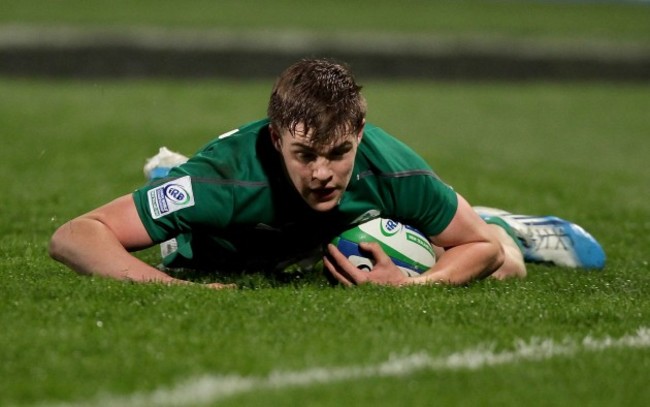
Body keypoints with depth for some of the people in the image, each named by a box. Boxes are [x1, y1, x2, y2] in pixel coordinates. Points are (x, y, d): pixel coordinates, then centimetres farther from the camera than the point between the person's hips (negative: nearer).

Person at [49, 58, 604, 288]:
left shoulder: (391, 170, -43)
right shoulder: (229, 173, -50)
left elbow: (485, 250, -25)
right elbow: (72, 236, -50)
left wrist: (412, 285, -45)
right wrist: (170, 289, -66)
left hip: (362, 223, 1)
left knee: (507, 265, 3)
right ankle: (170, 175, 58)